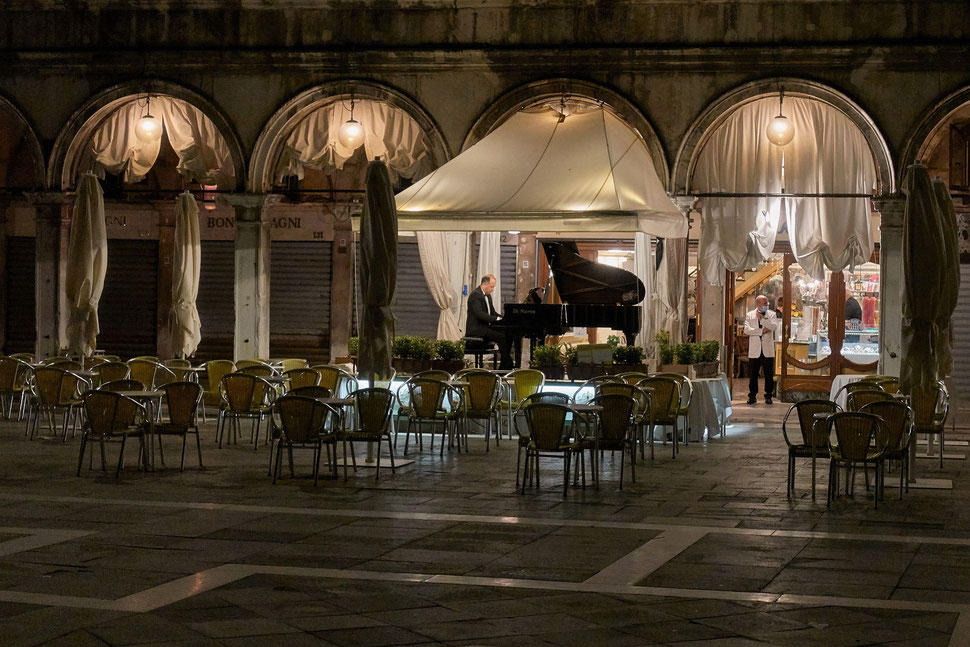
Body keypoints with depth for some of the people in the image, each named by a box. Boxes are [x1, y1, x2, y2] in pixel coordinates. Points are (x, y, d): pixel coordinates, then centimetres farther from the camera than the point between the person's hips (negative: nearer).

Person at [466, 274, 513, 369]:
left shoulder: (487, 295, 17)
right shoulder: (475, 295, -15)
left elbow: (492, 313, 21)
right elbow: (479, 314, -25)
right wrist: (497, 319, -27)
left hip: (485, 327, 10)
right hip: (476, 329, -10)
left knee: (508, 335, -6)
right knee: (501, 337, -24)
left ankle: (503, 367, -6)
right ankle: (508, 364, -18)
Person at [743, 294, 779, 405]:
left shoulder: (771, 314, 7)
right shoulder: (750, 315, 8)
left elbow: (774, 327, -10)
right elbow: (746, 330, -5)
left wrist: (762, 318, -14)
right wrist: (761, 331, -11)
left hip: (767, 350, 0)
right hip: (754, 350, 0)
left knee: (769, 374, 1)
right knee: (752, 375, 2)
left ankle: (768, 396, 9)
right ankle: (752, 396, 11)